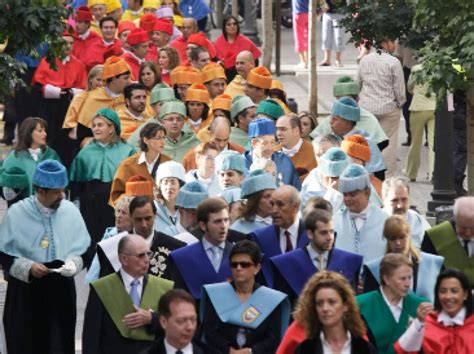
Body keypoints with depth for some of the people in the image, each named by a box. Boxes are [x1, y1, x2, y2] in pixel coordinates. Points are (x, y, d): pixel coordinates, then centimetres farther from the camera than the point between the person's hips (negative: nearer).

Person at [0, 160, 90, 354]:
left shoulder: (70, 210, -1)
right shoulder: (16, 213, -8)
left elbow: (83, 250, 7)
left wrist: (73, 263, -13)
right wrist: (27, 267, -18)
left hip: (62, 289, 2)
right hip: (26, 290, -2)